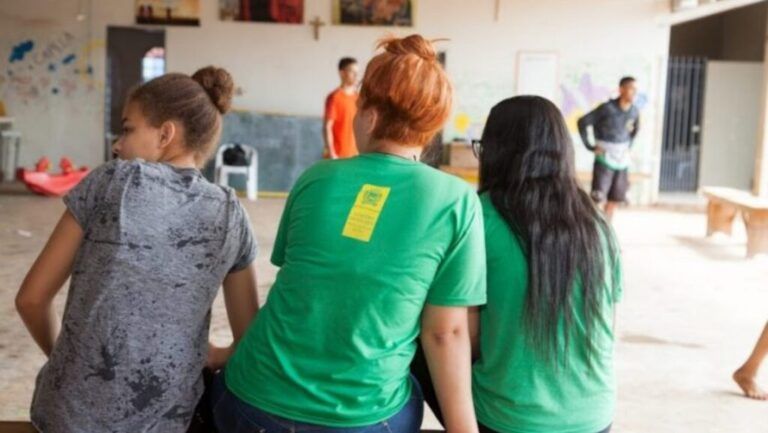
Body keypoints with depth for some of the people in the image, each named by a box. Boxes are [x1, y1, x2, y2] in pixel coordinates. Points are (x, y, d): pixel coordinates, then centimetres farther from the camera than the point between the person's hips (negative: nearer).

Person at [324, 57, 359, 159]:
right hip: (338, 155, -7)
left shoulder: (357, 97, 10)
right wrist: (331, 154, -18)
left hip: (354, 154, 7)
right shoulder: (335, 97, -10)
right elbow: (327, 127, -13)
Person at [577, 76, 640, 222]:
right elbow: (582, 122, -11)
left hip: (622, 159, 6)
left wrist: (628, 146, 12)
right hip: (604, 158, -6)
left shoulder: (635, 111, 1)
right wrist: (589, 146, -11)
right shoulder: (607, 108, -16)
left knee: (615, 198, 10)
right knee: (597, 197, -12)